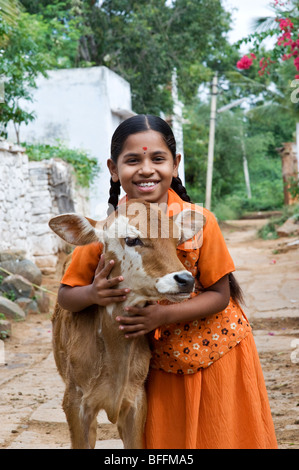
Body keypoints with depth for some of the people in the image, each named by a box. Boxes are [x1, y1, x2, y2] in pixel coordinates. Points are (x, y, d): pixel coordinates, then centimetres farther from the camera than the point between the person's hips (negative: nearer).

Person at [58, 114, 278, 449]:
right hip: (160, 364, 1)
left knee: (222, 438, 11)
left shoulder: (199, 222, -20)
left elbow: (219, 296, -14)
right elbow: (65, 296, -5)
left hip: (216, 354, -1)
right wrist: (93, 294, -28)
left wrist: (162, 314, -28)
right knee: (162, 439, 12)